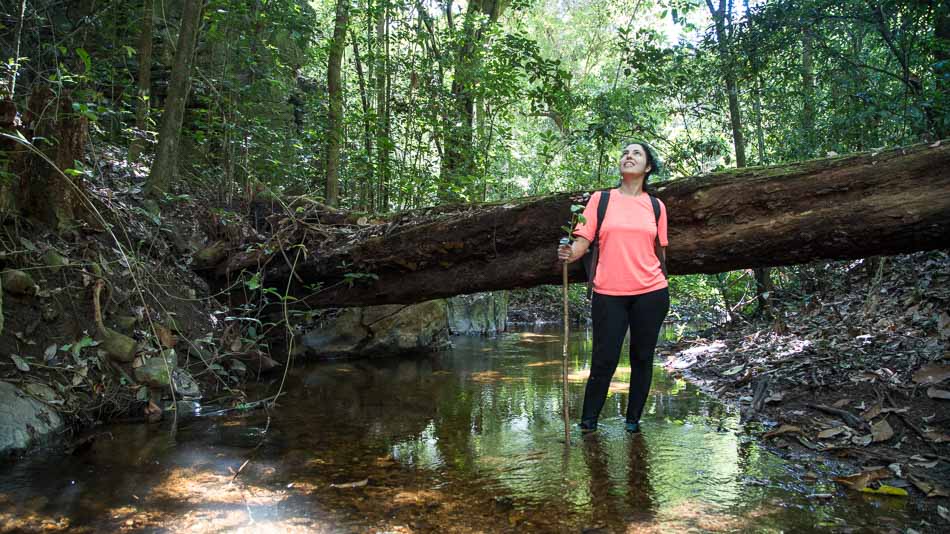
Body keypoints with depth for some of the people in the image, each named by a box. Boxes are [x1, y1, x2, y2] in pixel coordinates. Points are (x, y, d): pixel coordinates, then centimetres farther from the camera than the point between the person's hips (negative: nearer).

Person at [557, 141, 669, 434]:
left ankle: (633, 420, 23)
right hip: (608, 293, -2)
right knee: (604, 360, -2)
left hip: (650, 292, 2)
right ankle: (588, 421, 13)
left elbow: (660, 251, 15)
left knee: (642, 357, 9)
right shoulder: (601, 199, 4)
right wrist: (570, 252, -24)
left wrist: (658, 284, 14)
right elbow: (583, 240, -3)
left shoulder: (656, 206, 9)